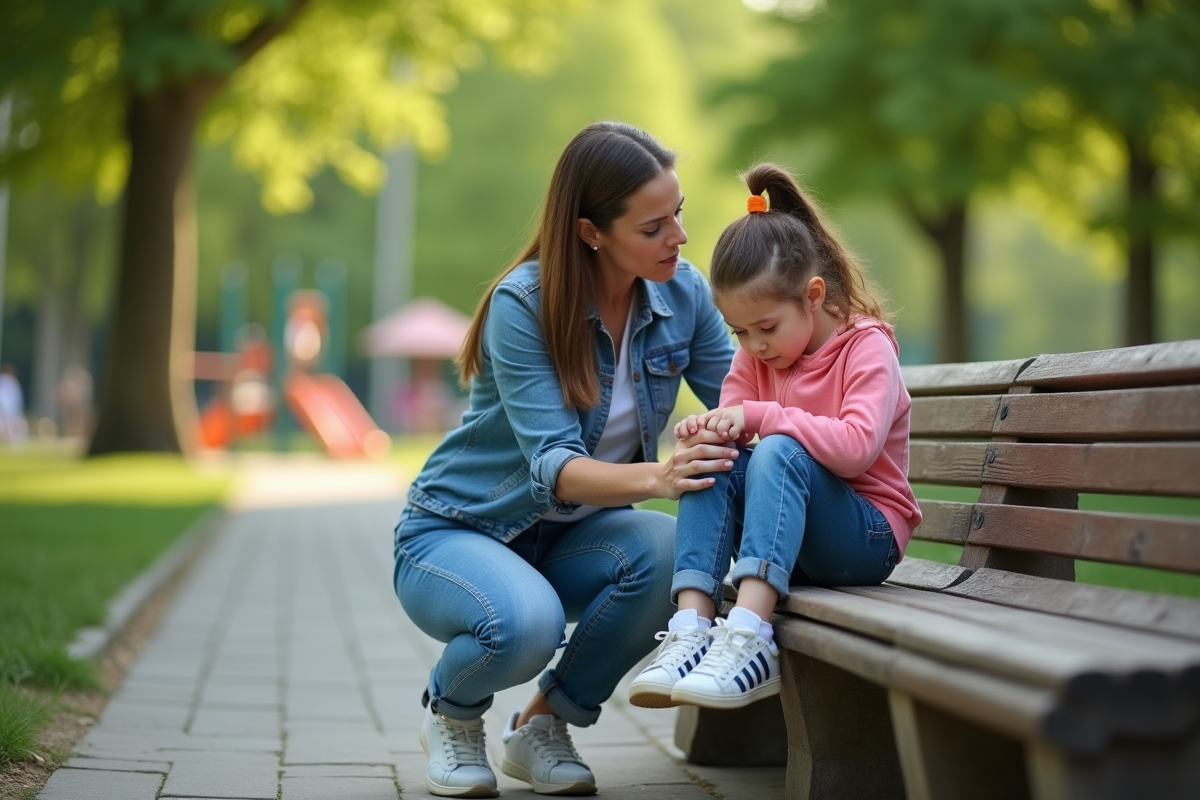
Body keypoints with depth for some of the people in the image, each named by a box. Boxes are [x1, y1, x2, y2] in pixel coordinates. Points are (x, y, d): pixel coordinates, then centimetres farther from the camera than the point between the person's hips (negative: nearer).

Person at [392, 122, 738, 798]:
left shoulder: (683, 292, -7)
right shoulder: (522, 305, -23)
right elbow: (553, 467, -31)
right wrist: (656, 476, -50)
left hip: (570, 538, 5)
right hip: (457, 532, -5)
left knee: (663, 550, -30)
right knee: (525, 622, -38)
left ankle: (545, 724, -4)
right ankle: (453, 713, 1)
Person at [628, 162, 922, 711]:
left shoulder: (867, 347, -10)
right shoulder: (756, 357, 9)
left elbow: (856, 447, -26)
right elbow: (733, 430, 1)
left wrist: (759, 416, -26)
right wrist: (707, 432, -22)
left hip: (867, 537, -6)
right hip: (785, 536, 6)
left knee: (780, 452, -32)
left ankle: (748, 638, -48)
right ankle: (692, 628, -33)